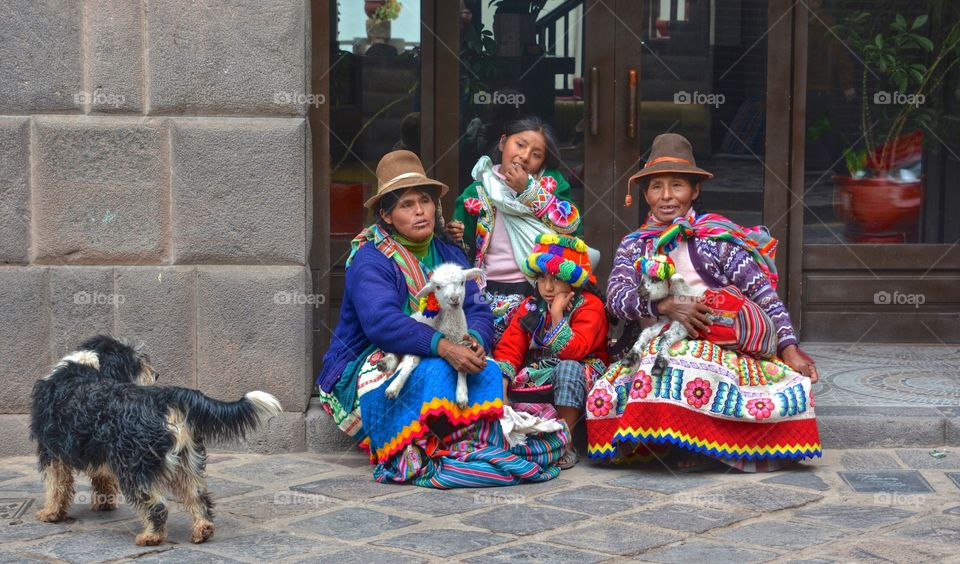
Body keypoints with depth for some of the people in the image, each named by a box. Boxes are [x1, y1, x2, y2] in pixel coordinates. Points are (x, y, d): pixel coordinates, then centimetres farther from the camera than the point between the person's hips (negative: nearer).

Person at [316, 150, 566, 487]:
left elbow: (477, 310, -2)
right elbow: (382, 322, -28)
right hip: (370, 368, -6)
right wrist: (443, 347, -39)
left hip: (438, 362, 6)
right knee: (436, 372, -34)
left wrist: (474, 339, -26)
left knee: (486, 370, -23)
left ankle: (481, 447, -31)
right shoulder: (370, 259, -12)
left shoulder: (449, 254, 9)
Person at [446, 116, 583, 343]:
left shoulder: (551, 181, 9)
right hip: (491, 290, 1)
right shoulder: (476, 194, 9)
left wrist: (529, 190, -8)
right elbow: (466, 253, 15)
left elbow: (571, 223, -6)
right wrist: (456, 239, -7)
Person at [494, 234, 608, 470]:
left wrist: (557, 315, -25)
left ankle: (565, 443, -32)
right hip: (536, 371, 4)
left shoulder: (589, 305, -9)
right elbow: (510, 348, -2)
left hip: (578, 368, -4)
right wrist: (501, 385, -18)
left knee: (568, 368, -39)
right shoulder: (530, 306, 7)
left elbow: (573, 351, -23)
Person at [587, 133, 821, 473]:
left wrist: (789, 348, -14)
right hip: (654, 348, 3)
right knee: (604, 391, -25)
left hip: (720, 343, -3)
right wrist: (667, 307, -22)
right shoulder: (634, 245, 11)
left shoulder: (717, 236, 2)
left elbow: (765, 294, -3)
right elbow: (616, 298, -5)